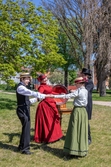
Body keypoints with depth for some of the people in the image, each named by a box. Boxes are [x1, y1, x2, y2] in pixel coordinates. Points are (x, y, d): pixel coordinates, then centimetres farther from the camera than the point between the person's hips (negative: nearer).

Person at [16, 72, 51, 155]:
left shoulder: (23, 87, 15)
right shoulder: (20, 87, -15)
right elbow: (32, 93, -28)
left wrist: (36, 99, 16)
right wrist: (44, 95, -30)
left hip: (25, 110, 10)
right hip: (23, 111, -10)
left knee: (25, 128, 16)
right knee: (26, 128, -5)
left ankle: (22, 146, 29)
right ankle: (25, 148, 5)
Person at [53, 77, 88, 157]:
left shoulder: (78, 91, -14)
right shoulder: (85, 91, 8)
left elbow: (67, 96, -18)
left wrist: (54, 96, -16)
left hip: (77, 111, -8)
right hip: (83, 111, 8)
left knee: (75, 130, -1)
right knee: (82, 131, 11)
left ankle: (75, 150, 2)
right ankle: (82, 150, 18)